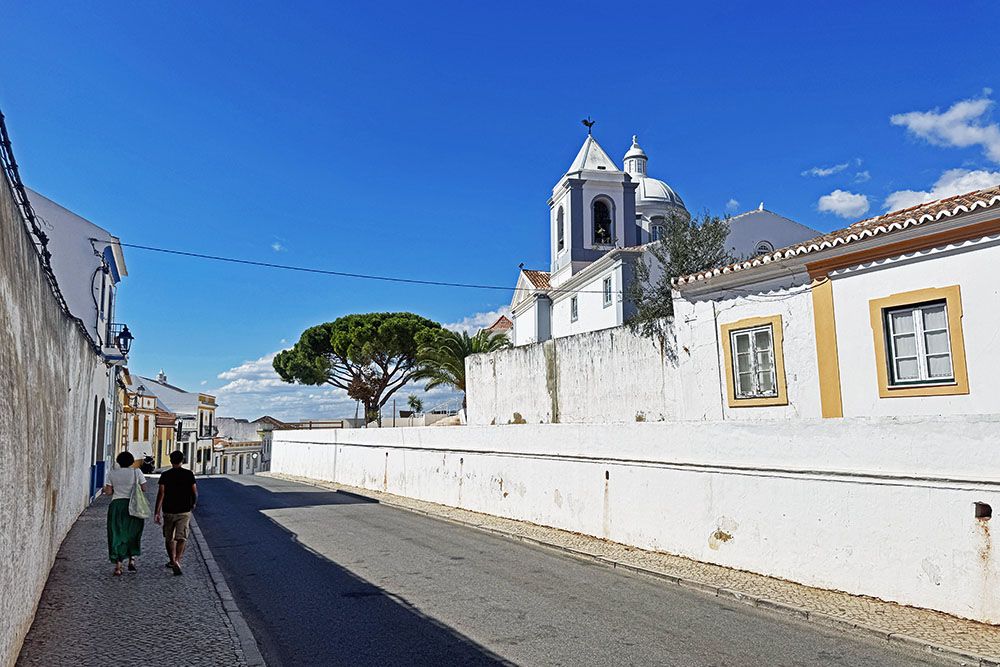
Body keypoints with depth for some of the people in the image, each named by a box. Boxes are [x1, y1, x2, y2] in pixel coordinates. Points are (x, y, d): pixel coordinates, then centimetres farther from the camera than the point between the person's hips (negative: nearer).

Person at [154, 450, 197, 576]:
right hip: (184, 511, -1)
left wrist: (157, 512, -8)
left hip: (168, 511, 1)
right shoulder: (189, 474, -2)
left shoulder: (165, 475, -3)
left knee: (169, 538, 18)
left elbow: (161, 493, -9)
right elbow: (195, 492, 0)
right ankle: (177, 561, -22)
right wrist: (194, 504, 20)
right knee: (181, 538, -4)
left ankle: (172, 561, 29)